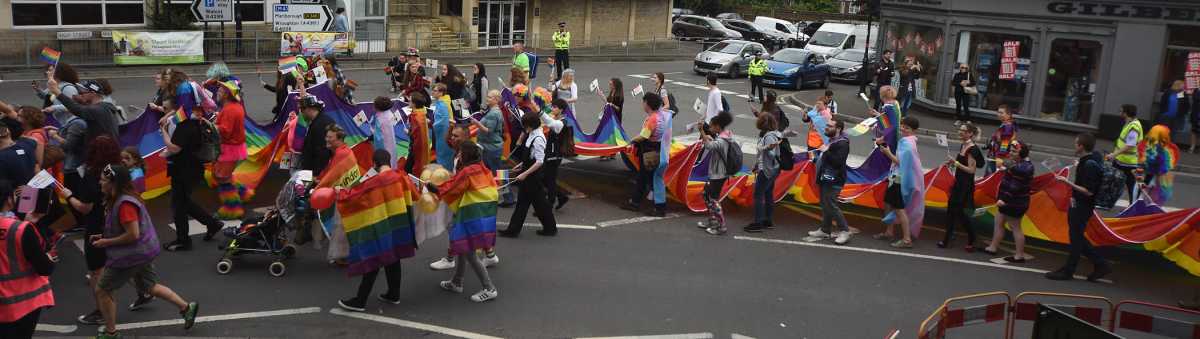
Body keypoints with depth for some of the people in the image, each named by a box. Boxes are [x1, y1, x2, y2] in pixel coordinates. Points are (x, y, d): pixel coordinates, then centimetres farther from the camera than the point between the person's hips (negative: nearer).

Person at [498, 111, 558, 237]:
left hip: (534, 175, -10)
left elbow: (539, 162, -23)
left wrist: (525, 174, -23)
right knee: (522, 201, 13)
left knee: (539, 201, 2)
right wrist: (521, 165, 12)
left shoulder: (538, 139, -22)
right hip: (528, 175, 10)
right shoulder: (531, 136, 6)